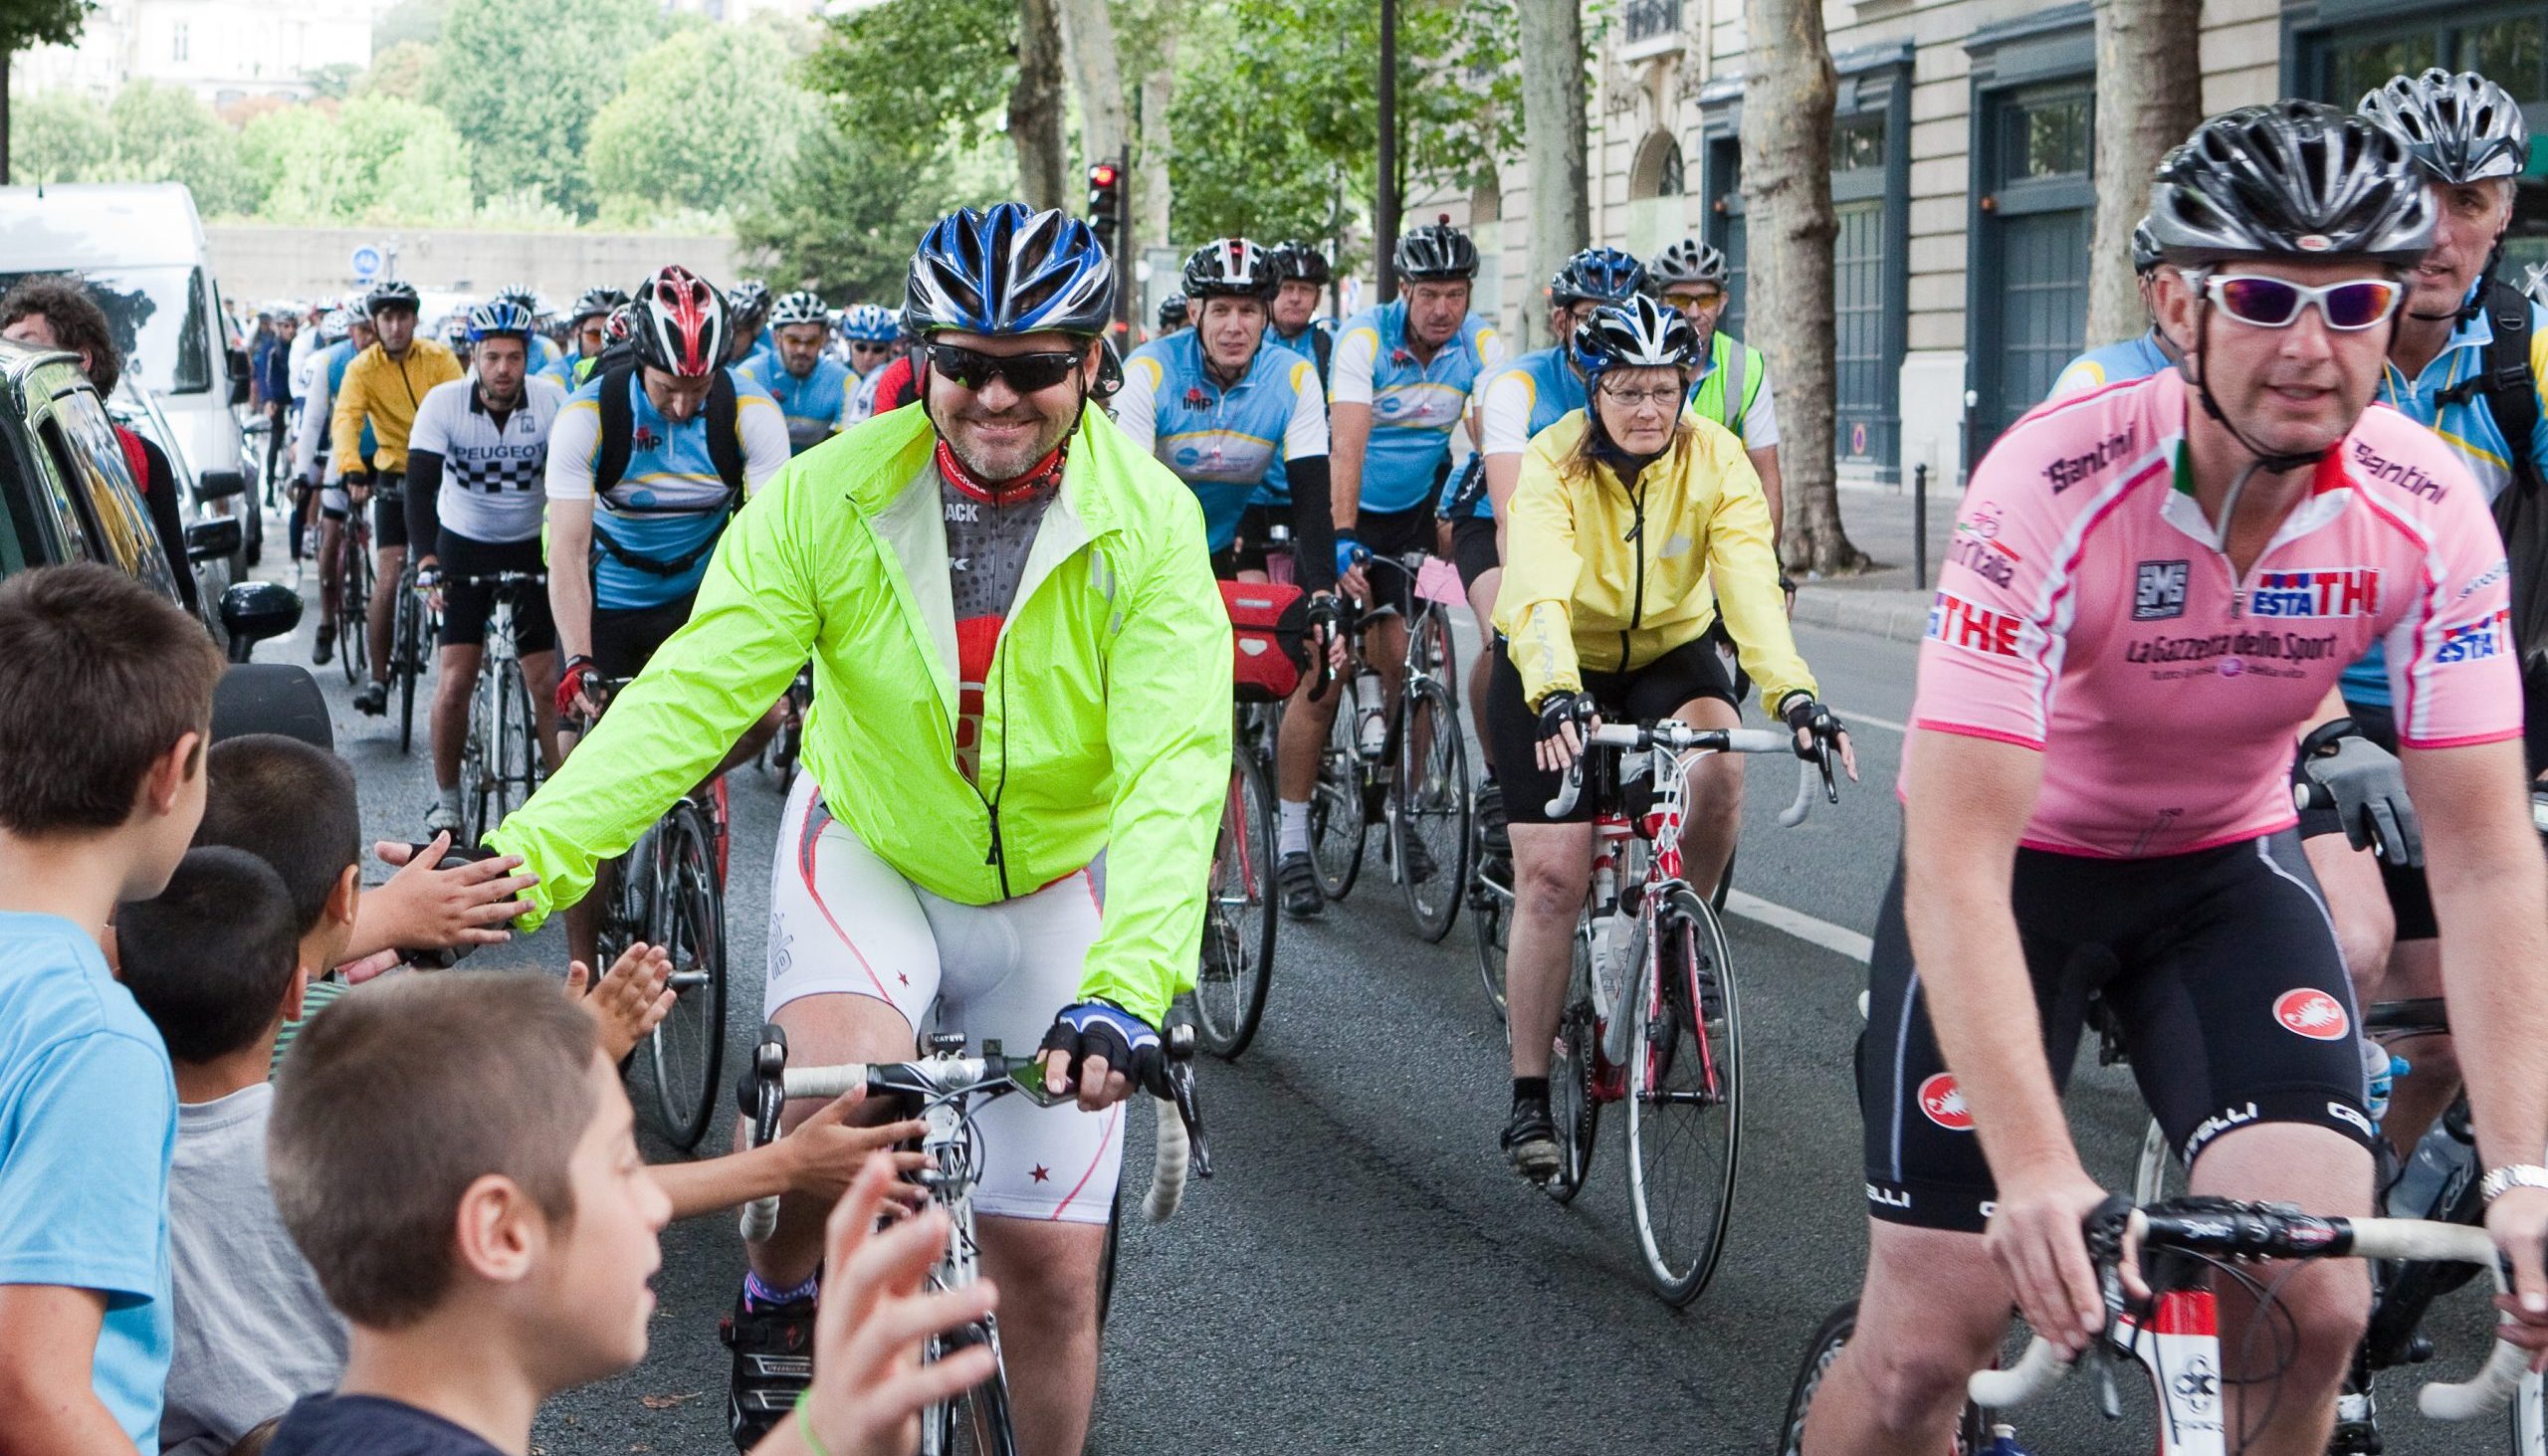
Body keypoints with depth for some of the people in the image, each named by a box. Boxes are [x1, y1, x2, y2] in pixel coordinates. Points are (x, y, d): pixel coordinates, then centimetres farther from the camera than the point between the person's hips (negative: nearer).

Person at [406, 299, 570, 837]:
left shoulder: (552, 401, -16)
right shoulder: (444, 403, -17)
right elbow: (420, 485, -22)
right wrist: (426, 557, -34)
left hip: (531, 546, 1)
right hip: (463, 546, 0)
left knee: (548, 683, -4)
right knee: (454, 684, -7)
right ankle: (446, 801, 9)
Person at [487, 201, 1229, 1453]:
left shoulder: (1148, 527, -20)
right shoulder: (829, 498, -17)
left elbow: (1174, 770, -30)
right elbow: (686, 696, -24)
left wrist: (1126, 990, -46)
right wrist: (522, 860, -38)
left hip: (1053, 888, 1)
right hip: (869, 856, -1)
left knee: (1049, 1264, 1)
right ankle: (781, 1307, -2)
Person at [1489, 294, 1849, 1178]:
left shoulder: (1715, 459, -18)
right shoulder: (1553, 465, -24)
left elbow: (1751, 583, -30)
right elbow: (1540, 593, -39)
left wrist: (1794, 695, -46)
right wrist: (1556, 699, -57)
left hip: (1668, 651, 2)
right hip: (1556, 669, -2)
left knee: (1717, 773, -30)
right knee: (1552, 875, -11)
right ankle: (1529, 1097, 1)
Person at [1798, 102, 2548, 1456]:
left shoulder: (2428, 511, -20)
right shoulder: (2054, 488, -32)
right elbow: (1956, 861, -35)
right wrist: (2037, 1174, -46)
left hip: (2225, 862, 3)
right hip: (2016, 856, -3)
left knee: (2314, 1305, -16)